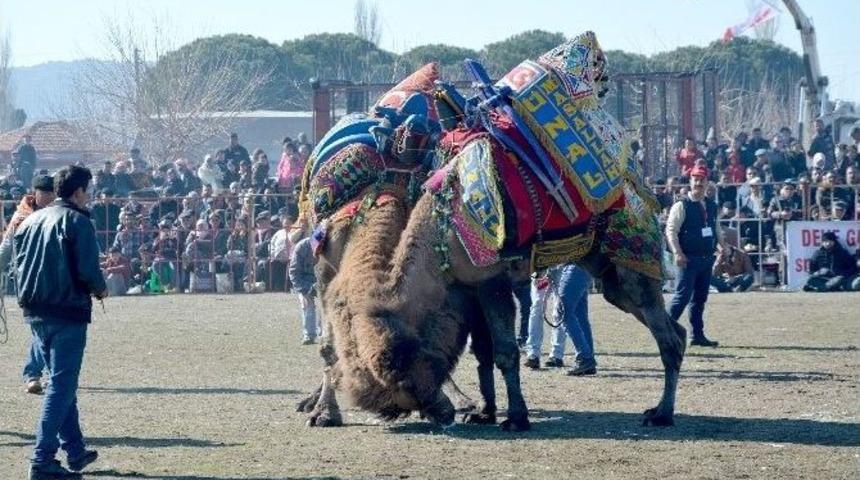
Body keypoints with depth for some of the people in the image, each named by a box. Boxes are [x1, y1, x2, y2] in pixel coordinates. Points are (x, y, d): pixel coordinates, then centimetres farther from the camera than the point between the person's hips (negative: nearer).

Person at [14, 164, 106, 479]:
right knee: (62, 385, -5)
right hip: (67, 312, -8)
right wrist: (100, 289, 2)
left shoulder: (31, 220, 12)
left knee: (61, 382, 19)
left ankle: (75, 451, 25)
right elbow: (88, 269, -17)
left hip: (35, 313, 8)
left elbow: (19, 263, 13)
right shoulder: (77, 221, -10)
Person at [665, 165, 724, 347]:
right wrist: (677, 253, -21)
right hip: (689, 258, -7)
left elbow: (716, 229, 23)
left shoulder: (712, 206, 13)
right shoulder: (681, 206, -8)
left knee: (700, 297, 10)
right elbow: (671, 230, -13)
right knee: (683, 295, -11)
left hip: (707, 257, 7)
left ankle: (698, 335, 15)